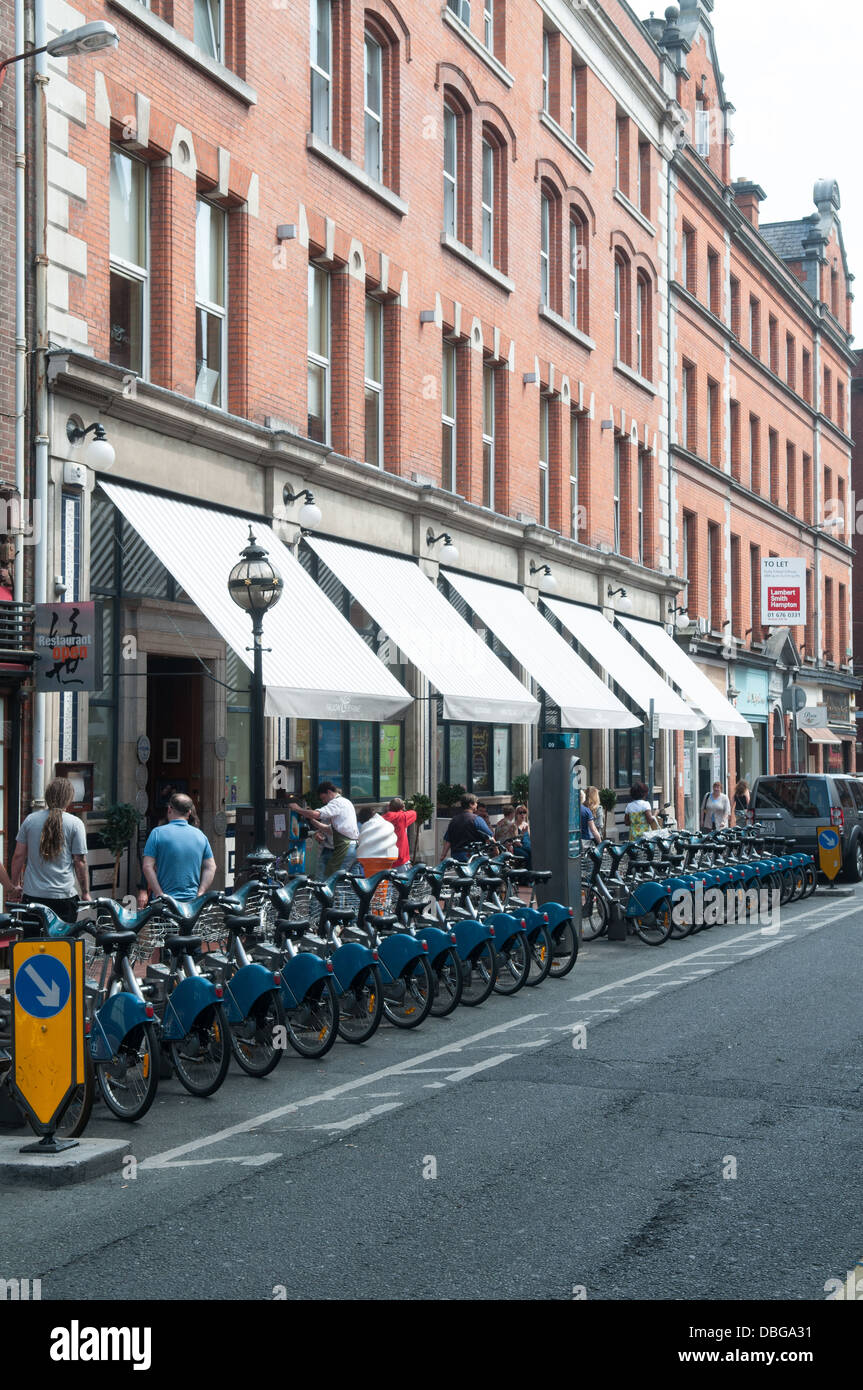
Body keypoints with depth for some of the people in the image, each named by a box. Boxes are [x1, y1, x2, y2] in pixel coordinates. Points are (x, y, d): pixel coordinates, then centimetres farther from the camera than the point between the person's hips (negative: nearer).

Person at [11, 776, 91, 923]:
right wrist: (85, 893, 5)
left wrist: (15, 884, 18)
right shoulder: (75, 824, -6)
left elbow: (18, 856, 5)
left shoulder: (30, 820, 2)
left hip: (32, 895, 2)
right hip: (64, 895, -2)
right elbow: (80, 862, -6)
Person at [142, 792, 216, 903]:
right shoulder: (200, 835, 8)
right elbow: (211, 867, 8)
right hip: (192, 901, 3)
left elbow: (147, 866, -9)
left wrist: (160, 895, -8)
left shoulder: (158, 833, -3)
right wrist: (200, 894, 5)